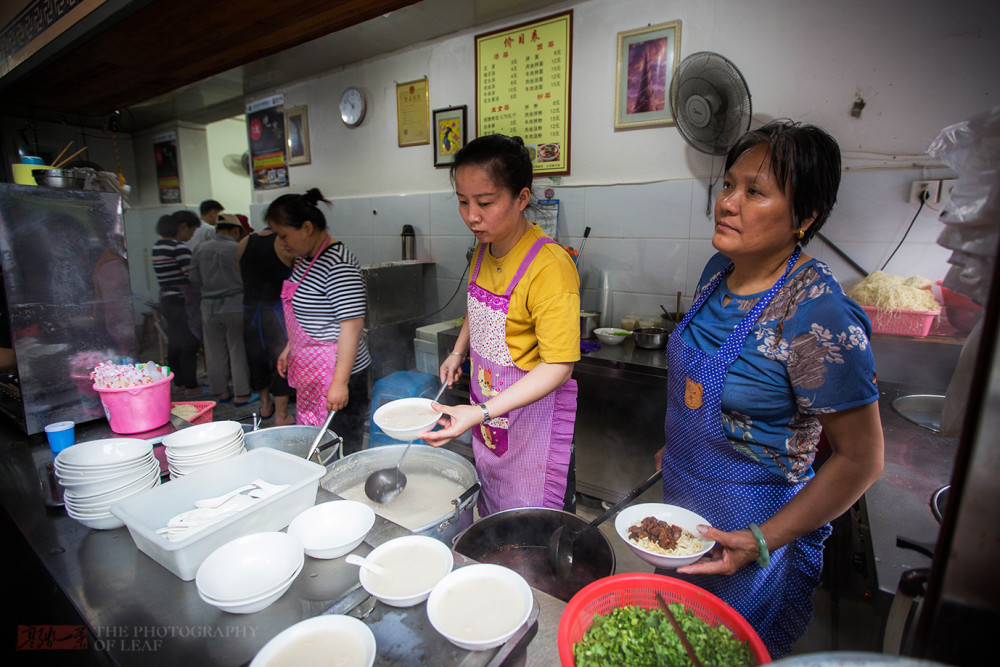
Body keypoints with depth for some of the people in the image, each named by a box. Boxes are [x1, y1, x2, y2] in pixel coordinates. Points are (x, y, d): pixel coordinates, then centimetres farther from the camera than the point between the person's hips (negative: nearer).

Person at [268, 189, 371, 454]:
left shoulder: (338, 263, -20)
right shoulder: (304, 258, 10)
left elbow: (352, 325, -24)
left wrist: (340, 382, -24)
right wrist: (289, 348, 24)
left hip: (336, 373, -10)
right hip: (311, 372, 10)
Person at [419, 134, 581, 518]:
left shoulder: (549, 266, -24)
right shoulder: (483, 249, 2)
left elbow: (558, 367, -25)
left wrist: (481, 412, -32)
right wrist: (459, 352, 9)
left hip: (532, 418, -7)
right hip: (486, 412, 7)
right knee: (492, 523, 22)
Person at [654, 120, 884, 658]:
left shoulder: (819, 318, -29)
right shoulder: (720, 269, -5)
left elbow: (859, 460, -21)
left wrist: (762, 541, -21)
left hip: (747, 523, -6)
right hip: (684, 498, 7)